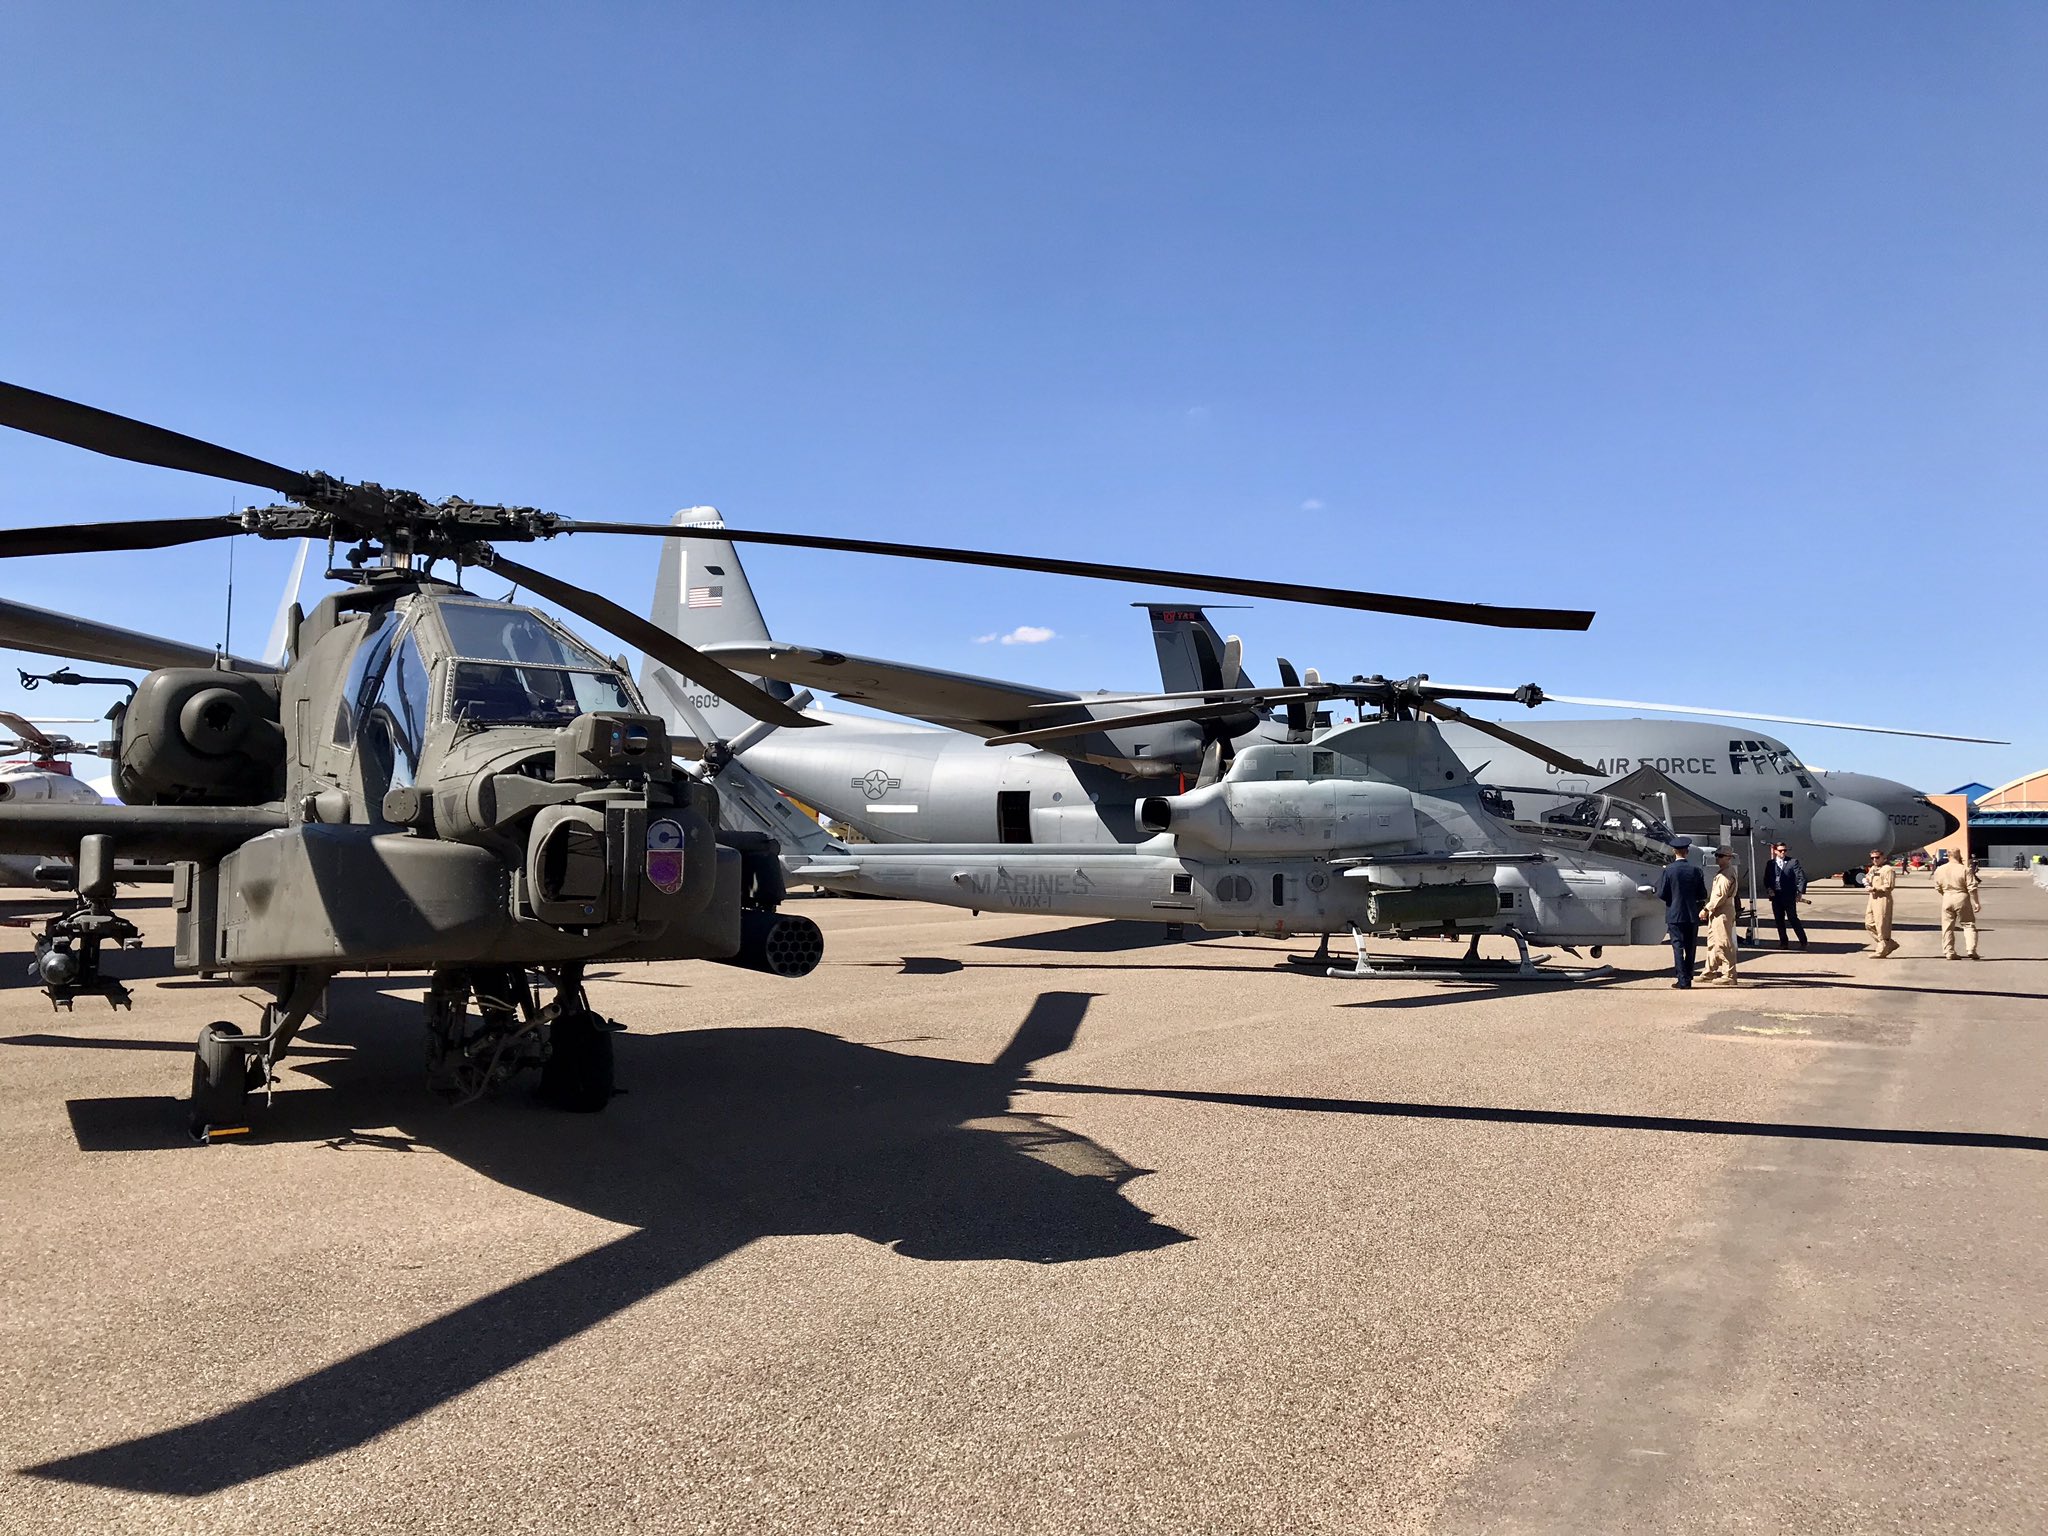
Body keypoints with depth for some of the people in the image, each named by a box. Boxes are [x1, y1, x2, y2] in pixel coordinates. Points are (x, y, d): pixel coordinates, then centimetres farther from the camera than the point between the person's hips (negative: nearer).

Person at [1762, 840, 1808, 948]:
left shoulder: (1793, 862, -2)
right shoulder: (1770, 864, 9)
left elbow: (1801, 877, -4)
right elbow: (1766, 879, 15)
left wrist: (1800, 892, -12)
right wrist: (1769, 888, -3)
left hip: (1789, 896, -4)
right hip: (1776, 896, 4)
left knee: (1793, 919, -3)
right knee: (1779, 920, 8)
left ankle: (1803, 942, 6)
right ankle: (1783, 942, 17)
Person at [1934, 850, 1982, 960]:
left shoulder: (1939, 870, 3)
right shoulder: (1965, 870, -9)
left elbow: (1938, 888, 10)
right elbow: (1972, 888, -11)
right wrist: (1976, 902, -5)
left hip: (1947, 899, 3)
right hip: (1962, 898, -3)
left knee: (1947, 927, 8)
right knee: (1968, 925, 6)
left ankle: (1948, 952, 9)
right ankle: (1971, 950, -5)